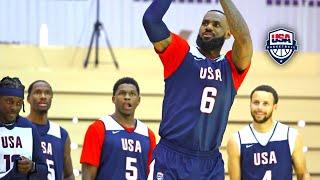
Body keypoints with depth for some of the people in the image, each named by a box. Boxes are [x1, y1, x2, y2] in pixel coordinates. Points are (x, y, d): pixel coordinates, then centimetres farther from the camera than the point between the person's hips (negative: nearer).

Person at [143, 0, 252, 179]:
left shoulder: (232, 67, 8)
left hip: (211, 163, 2)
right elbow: (150, 20, -8)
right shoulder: (180, 54, 5)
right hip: (171, 158, -2)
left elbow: (244, 37, -12)